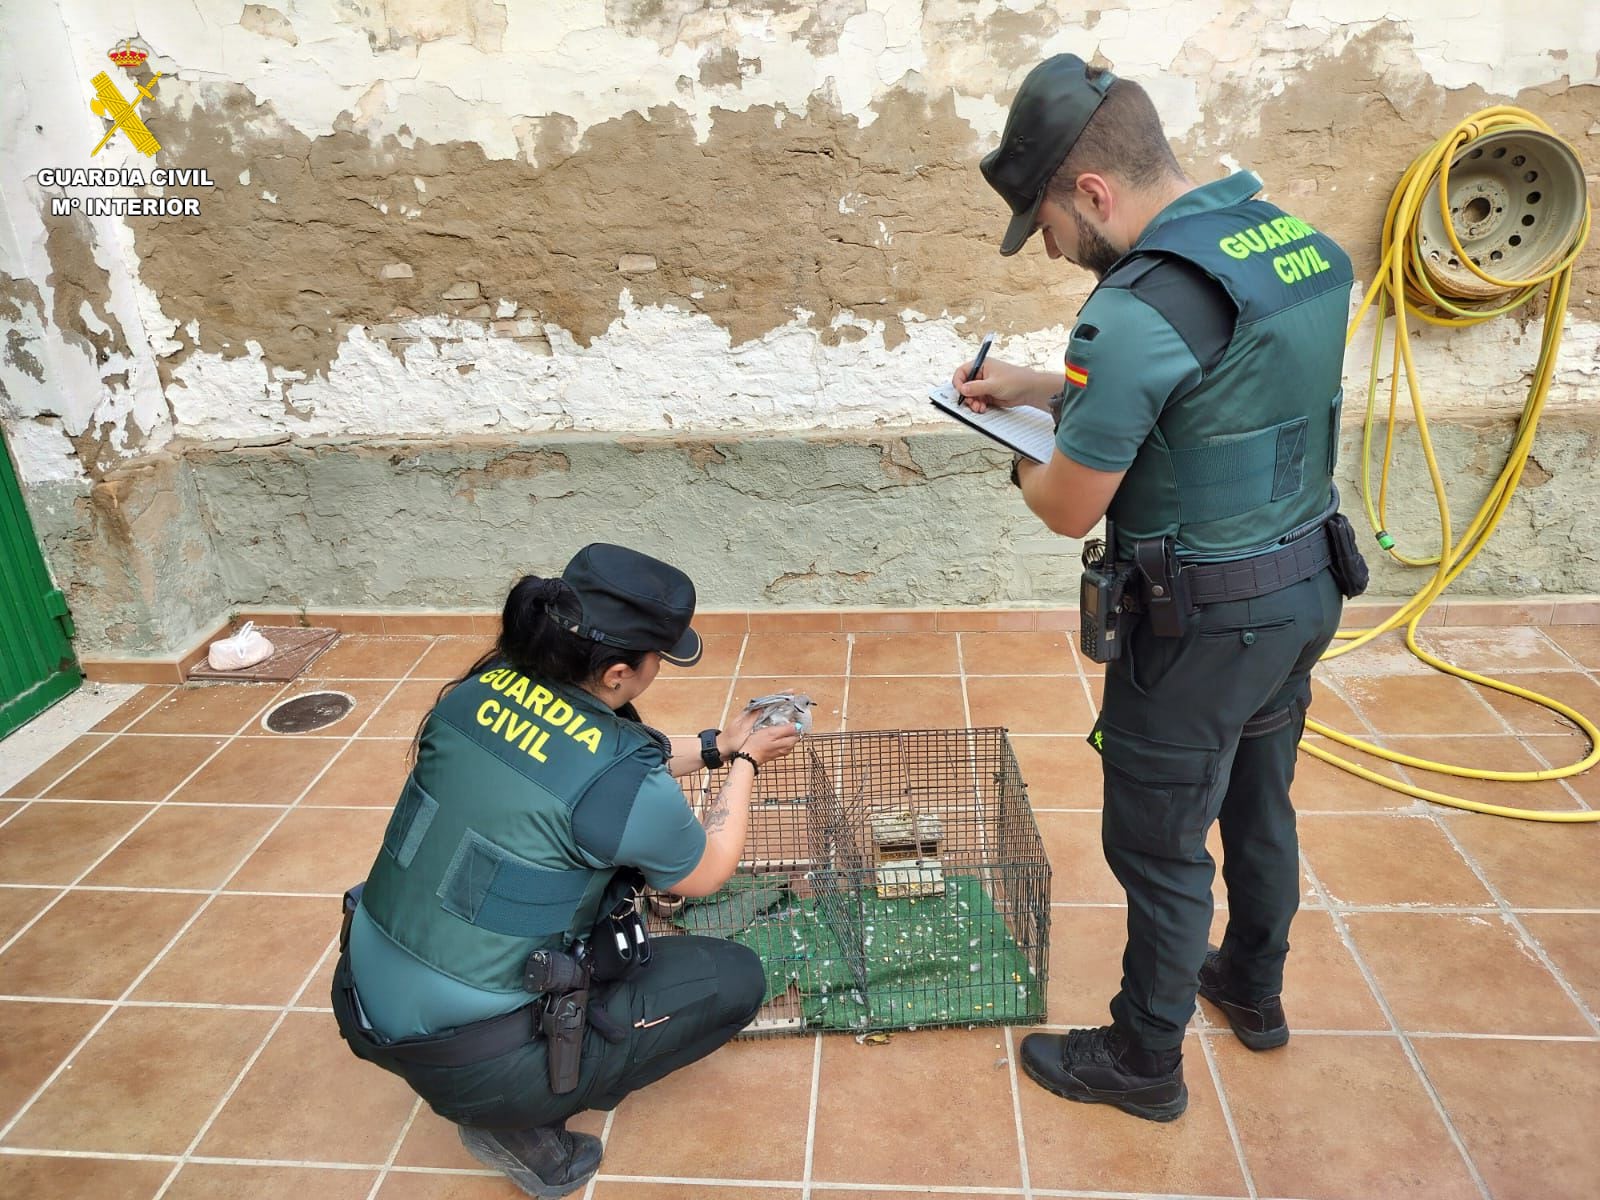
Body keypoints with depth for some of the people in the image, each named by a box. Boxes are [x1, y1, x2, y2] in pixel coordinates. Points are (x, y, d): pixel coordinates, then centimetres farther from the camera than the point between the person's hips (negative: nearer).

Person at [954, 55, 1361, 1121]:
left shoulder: (1139, 310, -26)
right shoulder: (1296, 240, 2)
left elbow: (1071, 507, -18)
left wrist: (1023, 461, 4)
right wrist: (1041, 387, 12)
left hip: (1202, 623, -9)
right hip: (1307, 590, 9)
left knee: (1160, 845, 9)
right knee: (1259, 804, 26)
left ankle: (1145, 1062, 30)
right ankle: (1254, 989, 49)